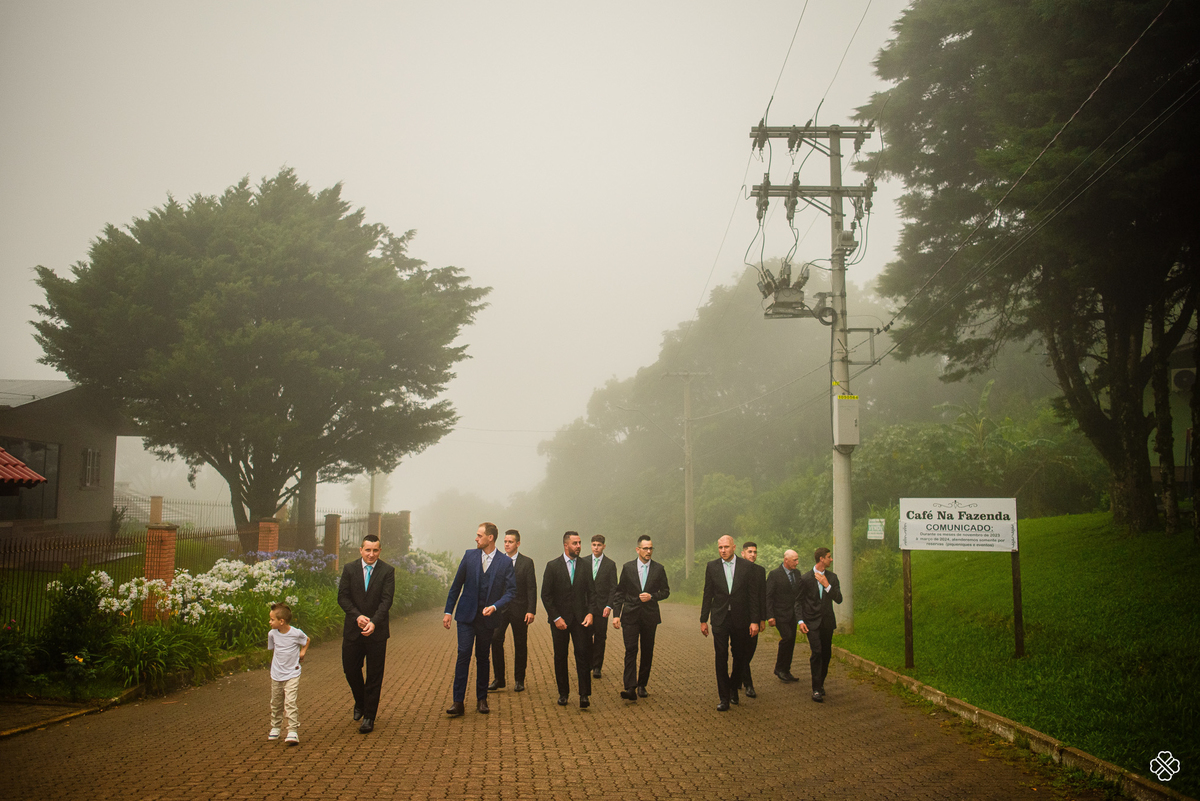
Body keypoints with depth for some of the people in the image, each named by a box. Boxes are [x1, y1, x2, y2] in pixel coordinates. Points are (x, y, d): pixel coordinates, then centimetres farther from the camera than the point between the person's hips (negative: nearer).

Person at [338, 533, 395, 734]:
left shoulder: (387, 571, -4)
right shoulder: (349, 569, 2)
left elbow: (386, 600, -10)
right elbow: (342, 597, -2)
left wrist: (374, 622, -23)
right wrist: (357, 616, -17)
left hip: (377, 631, -2)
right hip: (353, 629, 2)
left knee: (375, 676, 2)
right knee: (350, 669, 9)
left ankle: (369, 717, 12)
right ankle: (360, 702, 37)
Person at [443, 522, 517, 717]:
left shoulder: (505, 562, -2)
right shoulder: (470, 556, 3)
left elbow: (511, 591, -4)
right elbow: (456, 585, 8)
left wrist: (495, 607, -19)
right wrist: (448, 611, 5)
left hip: (488, 618, 0)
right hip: (467, 615, 0)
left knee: (483, 658, 9)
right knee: (463, 655, -8)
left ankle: (481, 699, 22)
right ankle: (458, 702, -6)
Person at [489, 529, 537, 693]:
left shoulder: (527, 562, -1)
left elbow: (531, 588, -3)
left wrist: (531, 610, -11)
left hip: (519, 610, -2)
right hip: (500, 608, 2)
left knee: (520, 645, 5)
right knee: (495, 640, -9)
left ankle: (519, 680, 17)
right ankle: (499, 679, 1)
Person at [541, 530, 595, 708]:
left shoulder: (585, 565, 6)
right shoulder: (553, 566, 0)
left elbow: (591, 592, 7)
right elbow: (546, 595, -1)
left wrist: (590, 613, -8)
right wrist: (556, 618, -8)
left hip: (581, 618, 1)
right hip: (560, 618, -1)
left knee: (583, 655, -7)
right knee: (560, 657, 6)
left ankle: (584, 695, -2)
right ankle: (563, 693, 19)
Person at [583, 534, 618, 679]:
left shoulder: (610, 565, 3)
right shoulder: (583, 562, 6)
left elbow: (613, 588, 1)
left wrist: (609, 606, -10)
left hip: (601, 607, -1)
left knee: (600, 637, 2)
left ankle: (597, 666, 11)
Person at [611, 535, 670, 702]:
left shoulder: (658, 569, 3)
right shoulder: (627, 568, 2)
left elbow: (665, 591, 7)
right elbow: (619, 592, 4)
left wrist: (652, 596, -12)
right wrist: (616, 614, -3)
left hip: (649, 615, 1)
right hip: (630, 615, -1)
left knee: (647, 652, 7)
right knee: (631, 650, -10)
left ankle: (642, 685, 20)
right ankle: (630, 688, -16)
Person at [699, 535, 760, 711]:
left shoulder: (746, 566, -1)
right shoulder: (712, 566, 2)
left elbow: (753, 595, 0)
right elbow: (707, 595, 6)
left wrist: (754, 621, -4)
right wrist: (703, 620, 4)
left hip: (740, 618, 0)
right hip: (720, 618, 0)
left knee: (739, 657, 10)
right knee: (721, 658, -4)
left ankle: (734, 688, 34)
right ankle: (724, 698, 1)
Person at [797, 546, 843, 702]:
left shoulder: (832, 577, 5)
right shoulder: (806, 578, -5)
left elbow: (839, 599, -2)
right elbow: (799, 601, 0)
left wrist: (827, 585, -15)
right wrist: (800, 621, -9)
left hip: (827, 621, 4)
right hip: (812, 622, -4)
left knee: (826, 654, 9)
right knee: (817, 652, -15)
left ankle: (821, 683, 28)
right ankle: (816, 689, -10)